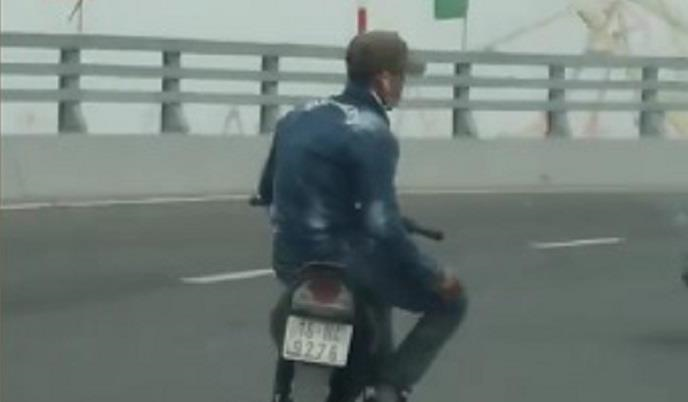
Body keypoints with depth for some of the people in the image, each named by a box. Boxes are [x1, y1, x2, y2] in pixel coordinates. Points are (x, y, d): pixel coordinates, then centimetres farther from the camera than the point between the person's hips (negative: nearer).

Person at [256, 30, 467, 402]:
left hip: (289, 263, 8)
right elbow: (382, 227, -23)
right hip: (342, 263, -8)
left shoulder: (297, 117, 8)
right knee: (449, 300, 7)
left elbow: (267, 191, 19)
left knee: (378, 273, 38)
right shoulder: (372, 135, -17)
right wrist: (434, 276, -12)